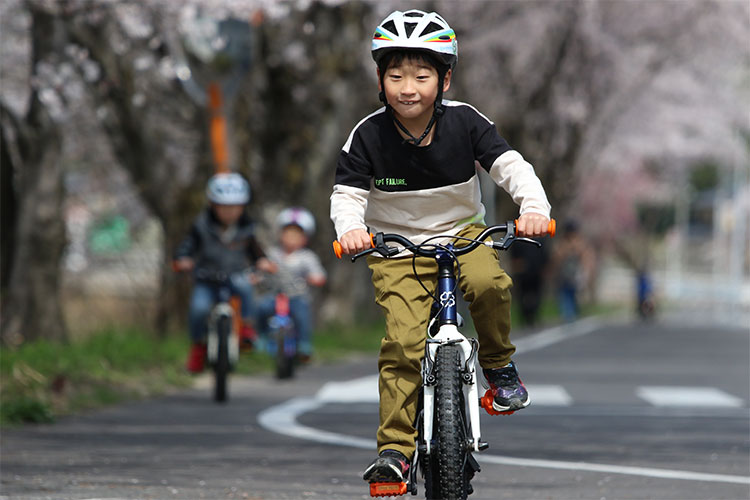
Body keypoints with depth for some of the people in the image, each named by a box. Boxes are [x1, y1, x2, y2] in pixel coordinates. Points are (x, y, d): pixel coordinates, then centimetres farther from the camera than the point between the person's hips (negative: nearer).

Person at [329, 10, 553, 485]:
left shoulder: (464, 122, -13)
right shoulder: (368, 135, -14)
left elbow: (511, 165, -16)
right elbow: (346, 193, -12)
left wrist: (535, 207, -35)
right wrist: (351, 227, -35)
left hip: (461, 232, 1)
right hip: (397, 249, -1)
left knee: (489, 283, -32)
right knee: (404, 342, -18)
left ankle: (499, 364, -3)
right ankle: (395, 447, -10)